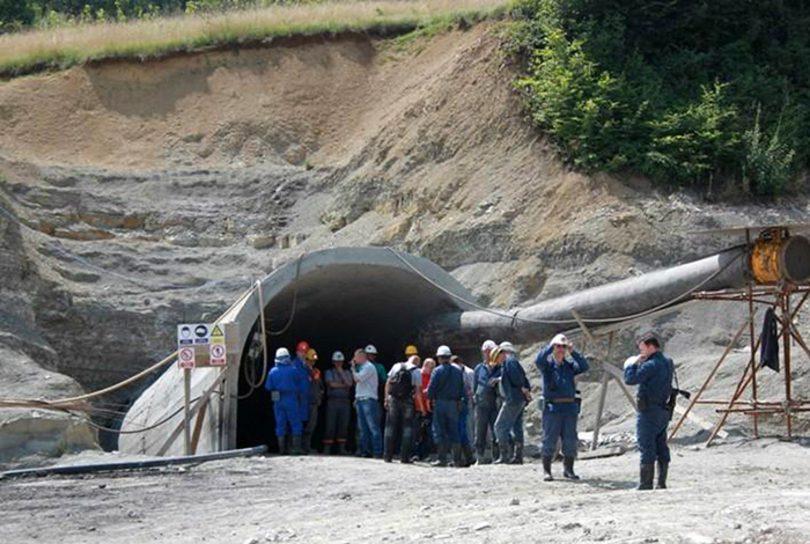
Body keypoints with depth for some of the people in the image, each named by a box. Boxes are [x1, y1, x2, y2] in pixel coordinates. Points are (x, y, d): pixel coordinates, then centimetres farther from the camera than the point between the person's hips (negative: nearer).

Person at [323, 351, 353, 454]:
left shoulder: (347, 373, 17)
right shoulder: (329, 372, 9)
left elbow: (349, 383, -1)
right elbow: (332, 384, -8)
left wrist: (341, 372, -3)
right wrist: (343, 385, -2)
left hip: (345, 401, 3)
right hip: (333, 401, -3)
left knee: (343, 425, 1)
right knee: (330, 426, -5)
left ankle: (342, 448, 4)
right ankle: (327, 448, -4)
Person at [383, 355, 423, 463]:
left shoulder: (396, 366, 10)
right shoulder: (417, 371, 1)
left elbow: (387, 383, 6)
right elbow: (418, 390, -3)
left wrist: (387, 398, 10)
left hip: (393, 399, 2)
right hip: (407, 401, -2)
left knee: (390, 427, 8)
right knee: (407, 428, 5)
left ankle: (387, 455, 6)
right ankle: (404, 456, 2)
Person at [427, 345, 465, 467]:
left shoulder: (437, 371, -7)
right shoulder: (458, 371, 7)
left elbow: (431, 388, -10)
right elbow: (462, 389, 8)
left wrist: (431, 399, 6)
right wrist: (459, 401, 14)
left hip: (440, 403, -4)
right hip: (454, 404, 4)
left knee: (439, 431, 0)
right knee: (453, 431, 9)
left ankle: (442, 458, -5)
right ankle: (457, 459, 6)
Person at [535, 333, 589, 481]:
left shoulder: (570, 364, 13)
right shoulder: (547, 364, 4)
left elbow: (584, 367, -4)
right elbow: (538, 360, -18)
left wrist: (573, 352, -13)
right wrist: (550, 347, -21)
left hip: (570, 407, 4)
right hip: (552, 407, -4)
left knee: (570, 440, 6)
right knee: (550, 440, -3)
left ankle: (568, 469, 16)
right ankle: (546, 470, 3)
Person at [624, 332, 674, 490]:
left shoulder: (651, 365, -17)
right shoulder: (668, 363, 12)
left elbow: (630, 379, -21)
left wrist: (631, 365, -4)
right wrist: (639, 364, 8)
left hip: (649, 411, -9)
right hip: (664, 410, 9)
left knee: (647, 447, -5)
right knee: (661, 447, 11)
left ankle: (645, 484, -6)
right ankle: (662, 483, 14)